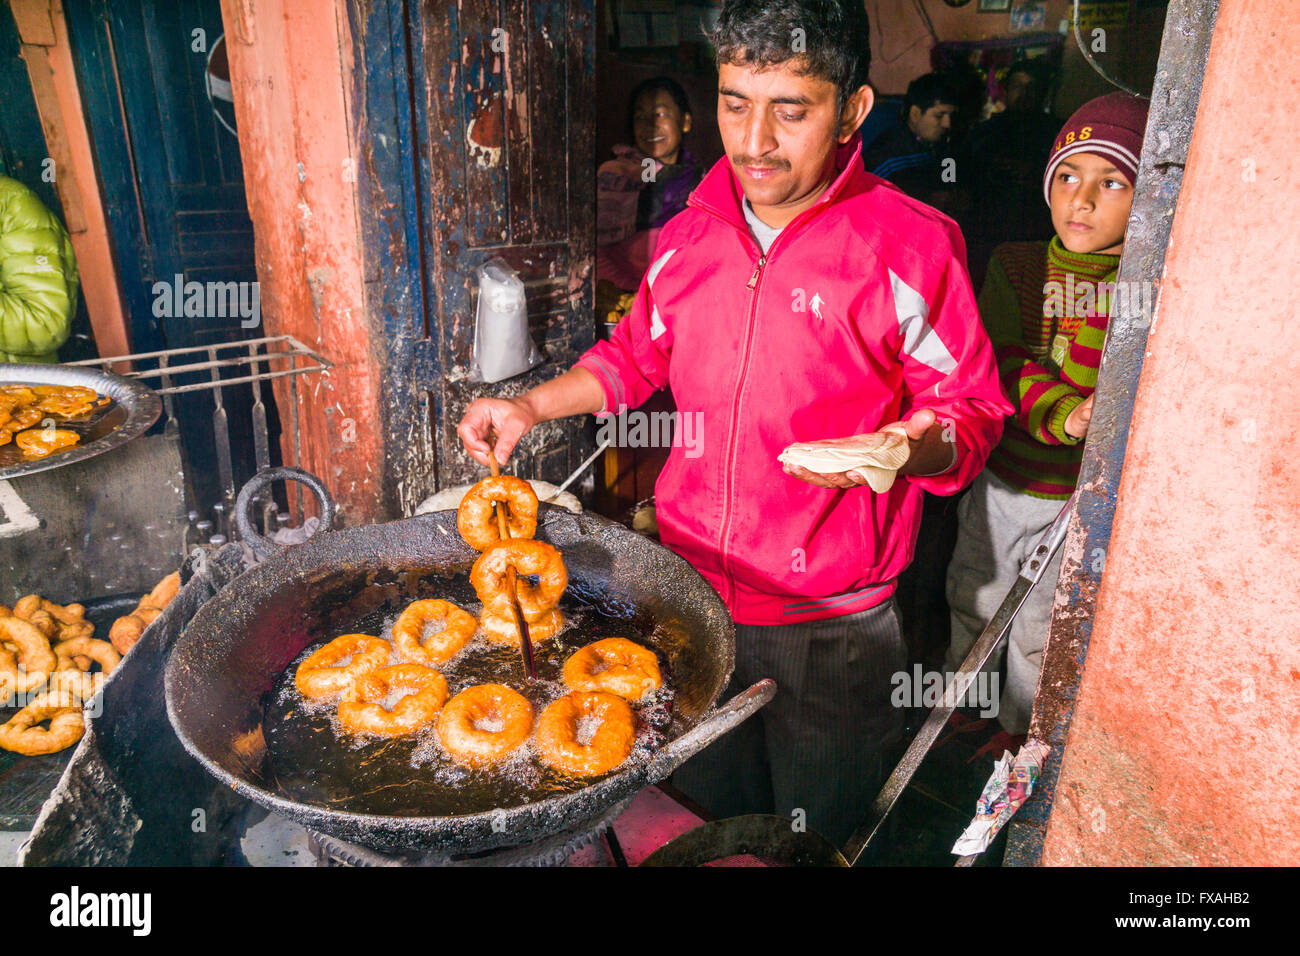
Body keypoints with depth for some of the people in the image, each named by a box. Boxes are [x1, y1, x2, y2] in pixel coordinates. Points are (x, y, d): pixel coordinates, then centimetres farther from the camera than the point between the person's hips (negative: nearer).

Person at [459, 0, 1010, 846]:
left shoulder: (908, 245, -14)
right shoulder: (689, 237, 2)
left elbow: (972, 405, -7)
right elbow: (637, 355, 16)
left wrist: (905, 448, -29)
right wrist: (531, 406, 5)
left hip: (830, 626, -4)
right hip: (692, 592, 5)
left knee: (816, 838, 20)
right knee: (710, 817, 27)